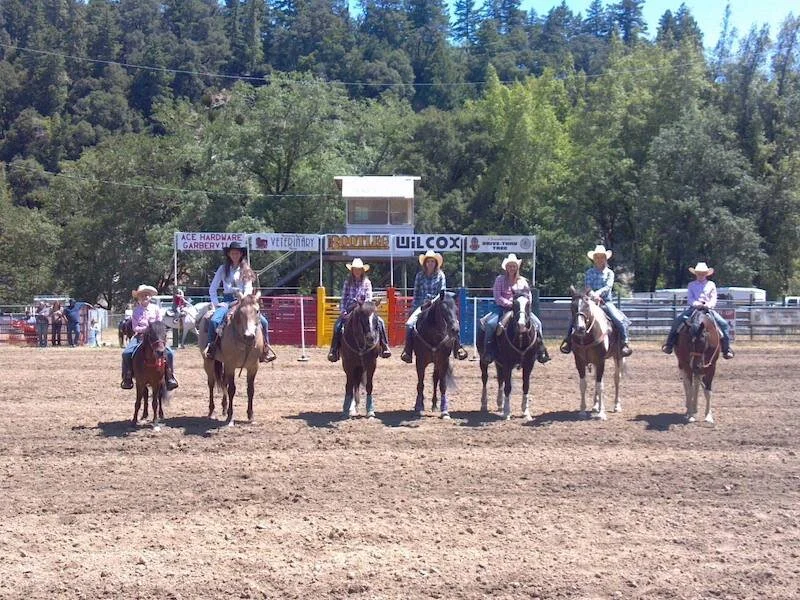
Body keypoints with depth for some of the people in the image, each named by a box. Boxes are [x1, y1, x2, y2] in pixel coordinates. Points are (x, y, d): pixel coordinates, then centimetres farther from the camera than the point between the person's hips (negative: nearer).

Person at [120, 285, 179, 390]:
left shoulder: (155, 308, 7)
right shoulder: (136, 310, 7)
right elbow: (134, 327, 2)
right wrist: (145, 329, -14)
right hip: (140, 335, 0)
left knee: (169, 353, -22)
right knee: (126, 353, -24)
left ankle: (170, 377, -8)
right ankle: (127, 378, -11)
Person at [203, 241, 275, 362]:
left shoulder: (246, 270, 12)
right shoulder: (223, 269, 10)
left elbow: (248, 288, 3)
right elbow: (212, 289, 9)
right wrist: (217, 304, -3)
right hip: (227, 301, -1)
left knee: (263, 321, -16)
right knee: (213, 321, -30)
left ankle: (265, 348, -3)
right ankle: (210, 345, -19)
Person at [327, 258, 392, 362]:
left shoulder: (367, 283, 7)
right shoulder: (347, 282, 8)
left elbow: (368, 298, 0)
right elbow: (343, 298, 6)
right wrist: (342, 311, -6)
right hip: (349, 310, 0)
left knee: (379, 321, -21)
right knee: (338, 325, -25)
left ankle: (384, 347, -14)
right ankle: (334, 351, -17)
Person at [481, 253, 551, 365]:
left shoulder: (523, 281, 12)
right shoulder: (500, 279, 4)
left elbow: (529, 297, 12)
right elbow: (497, 297, -4)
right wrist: (509, 304, -16)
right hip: (502, 307, -2)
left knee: (537, 322, -16)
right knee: (490, 324, -29)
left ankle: (540, 351, -7)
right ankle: (488, 352, -21)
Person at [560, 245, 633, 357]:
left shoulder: (609, 273, 7)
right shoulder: (589, 272, 8)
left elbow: (608, 286, -7)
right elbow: (587, 285, -6)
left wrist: (598, 293, -26)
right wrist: (592, 294, -27)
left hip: (606, 302, 0)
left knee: (620, 320, -21)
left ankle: (624, 343, -10)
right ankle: (568, 340, -4)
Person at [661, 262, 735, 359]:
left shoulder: (711, 284, 15)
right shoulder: (691, 285, 15)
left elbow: (714, 298, 5)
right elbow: (689, 298, 3)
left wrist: (709, 304, -18)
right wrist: (696, 304, -19)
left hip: (708, 308, 1)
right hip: (693, 308, 0)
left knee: (724, 324, -18)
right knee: (678, 320, -25)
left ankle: (726, 349, -11)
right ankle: (669, 345, -21)